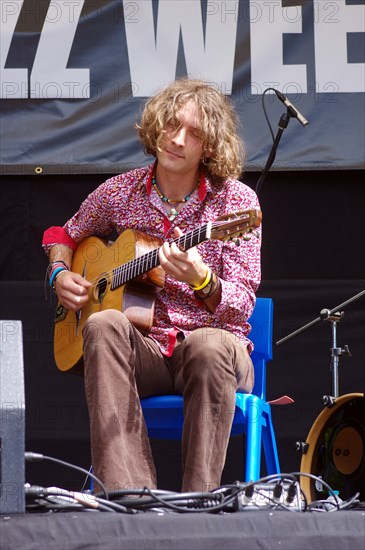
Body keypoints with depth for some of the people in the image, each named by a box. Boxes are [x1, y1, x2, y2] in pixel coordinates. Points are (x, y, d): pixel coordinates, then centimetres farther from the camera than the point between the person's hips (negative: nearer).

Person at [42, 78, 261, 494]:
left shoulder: (235, 200, -3)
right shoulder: (119, 193, 6)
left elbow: (242, 307, -9)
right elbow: (64, 234, 27)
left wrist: (202, 283, -30)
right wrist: (60, 274, 5)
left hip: (209, 340, -2)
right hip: (145, 350, 2)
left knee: (212, 348, -39)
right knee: (103, 325, -33)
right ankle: (127, 492, -43)